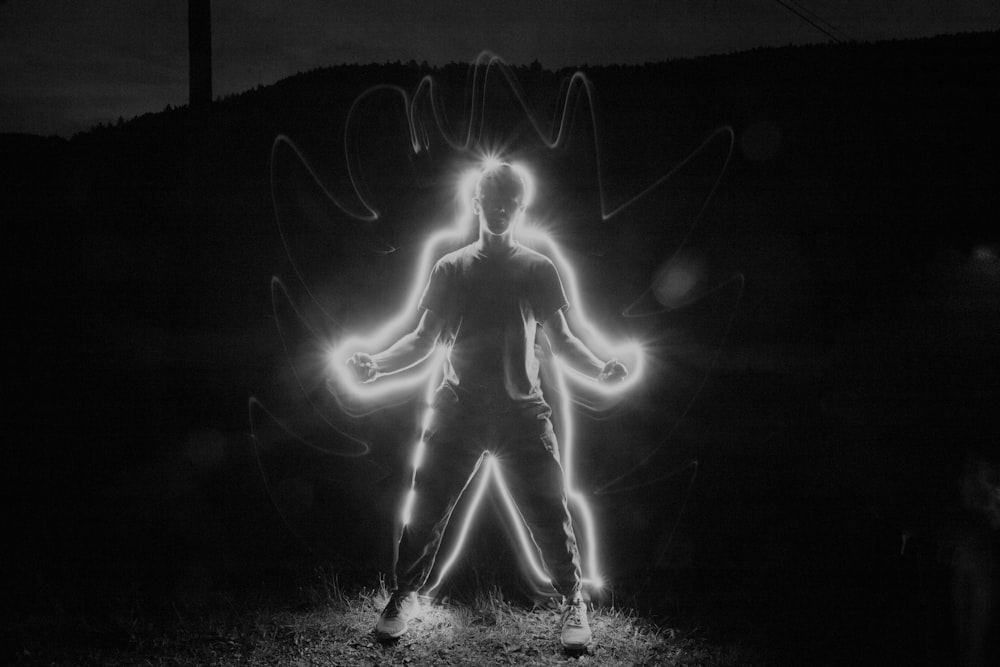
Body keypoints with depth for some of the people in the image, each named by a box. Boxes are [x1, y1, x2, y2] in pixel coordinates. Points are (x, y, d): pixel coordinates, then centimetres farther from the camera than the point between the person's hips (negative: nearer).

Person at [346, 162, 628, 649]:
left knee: (548, 511, -3)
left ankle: (573, 603, 14)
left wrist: (599, 369, -14)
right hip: (458, 408, 1)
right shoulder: (450, 269, 8)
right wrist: (375, 365, -7)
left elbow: (560, 339, 5)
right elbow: (424, 339, 9)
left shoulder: (538, 270, 6)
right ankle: (404, 597, 19)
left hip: (522, 412, -1)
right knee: (427, 508, 0)